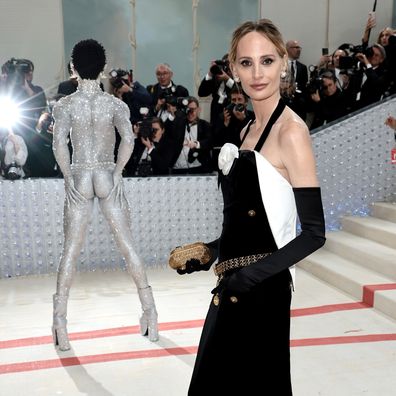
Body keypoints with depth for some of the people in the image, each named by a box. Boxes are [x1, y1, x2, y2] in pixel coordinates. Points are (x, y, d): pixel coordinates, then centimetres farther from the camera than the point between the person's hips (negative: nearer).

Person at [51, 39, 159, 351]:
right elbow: (128, 138, -12)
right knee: (128, 246, 7)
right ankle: (150, 311, 11)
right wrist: (117, 172, -4)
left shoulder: (65, 105, 0)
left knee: (71, 251, 6)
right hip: (108, 177, 0)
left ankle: (59, 319, 7)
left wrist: (68, 177, -4)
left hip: (79, 178, 0)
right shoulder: (115, 103, 1)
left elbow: (59, 143, -12)